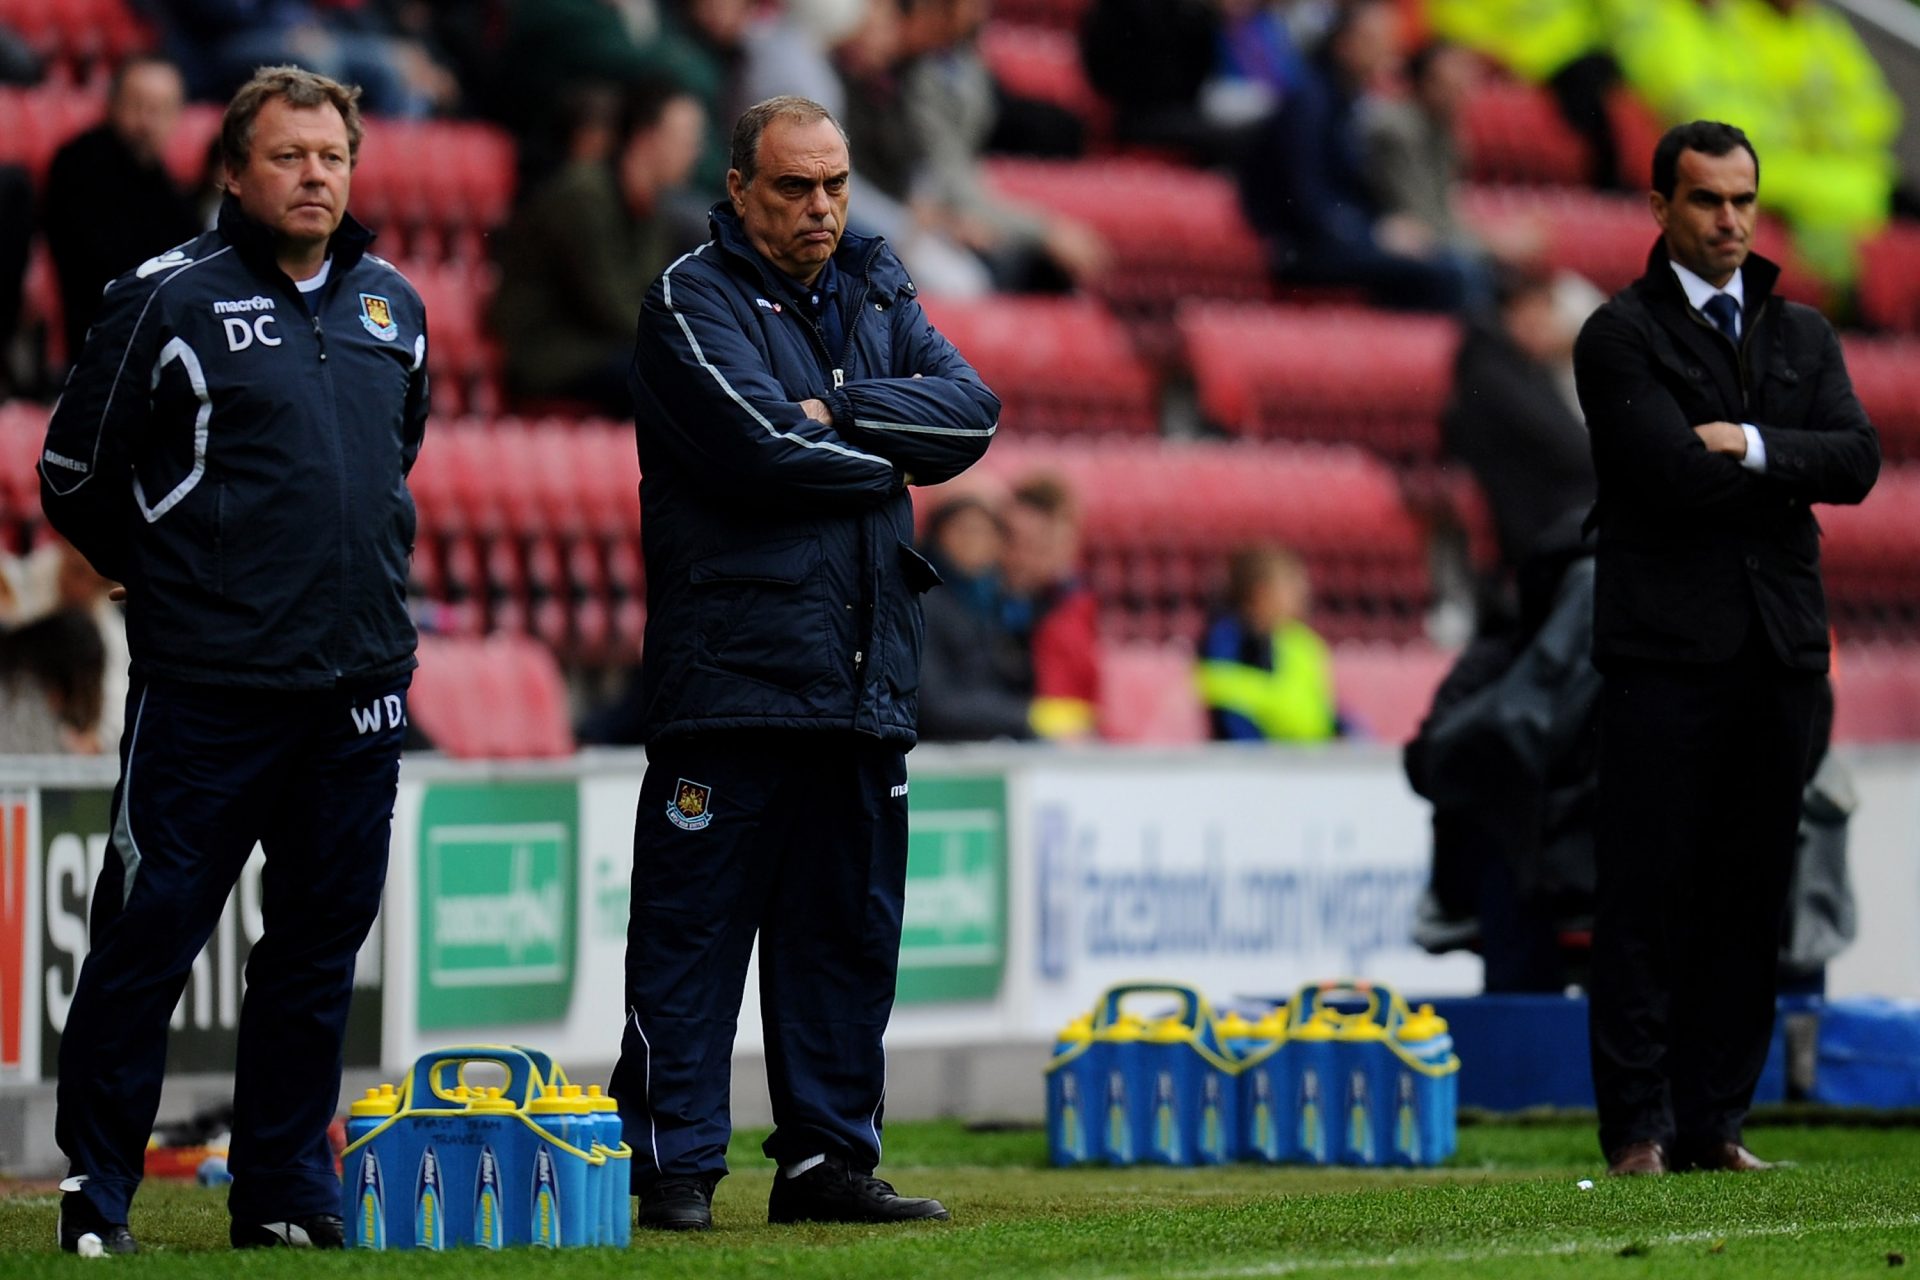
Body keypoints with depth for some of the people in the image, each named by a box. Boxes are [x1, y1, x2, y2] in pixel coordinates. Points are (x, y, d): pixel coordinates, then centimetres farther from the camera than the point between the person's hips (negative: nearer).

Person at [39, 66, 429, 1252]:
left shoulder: (392, 307, 11)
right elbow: (74, 475, 1)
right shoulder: (169, 300, -6)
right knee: (149, 936, -3)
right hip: (207, 691, -5)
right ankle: (97, 1197, 4)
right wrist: (175, 580, 8)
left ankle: (286, 1193, 17)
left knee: (321, 944, 9)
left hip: (361, 682, 5)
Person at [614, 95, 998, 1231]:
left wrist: (842, 412, -11)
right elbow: (761, 446, -17)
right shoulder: (693, 302, -3)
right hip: (732, 664, -6)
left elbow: (971, 412, 2)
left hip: (865, 675, 6)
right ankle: (673, 1167, -1)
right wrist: (886, 458, -3)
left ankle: (828, 1158, 16)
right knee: (694, 927, -5)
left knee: (849, 926, 10)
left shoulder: (878, 293, 16)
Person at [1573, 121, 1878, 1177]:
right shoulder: (1620, 337, 0)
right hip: (1664, 650, -5)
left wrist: (1753, 447, -12)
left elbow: (1857, 461, 2)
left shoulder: (1802, 335, 17)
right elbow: (1677, 474, -14)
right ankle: (1640, 1126, -3)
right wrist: (1797, 471, -4)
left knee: (1750, 894, 5)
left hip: (1779, 651, 5)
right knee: (1647, 893, -6)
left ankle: (1715, 1121, 9)